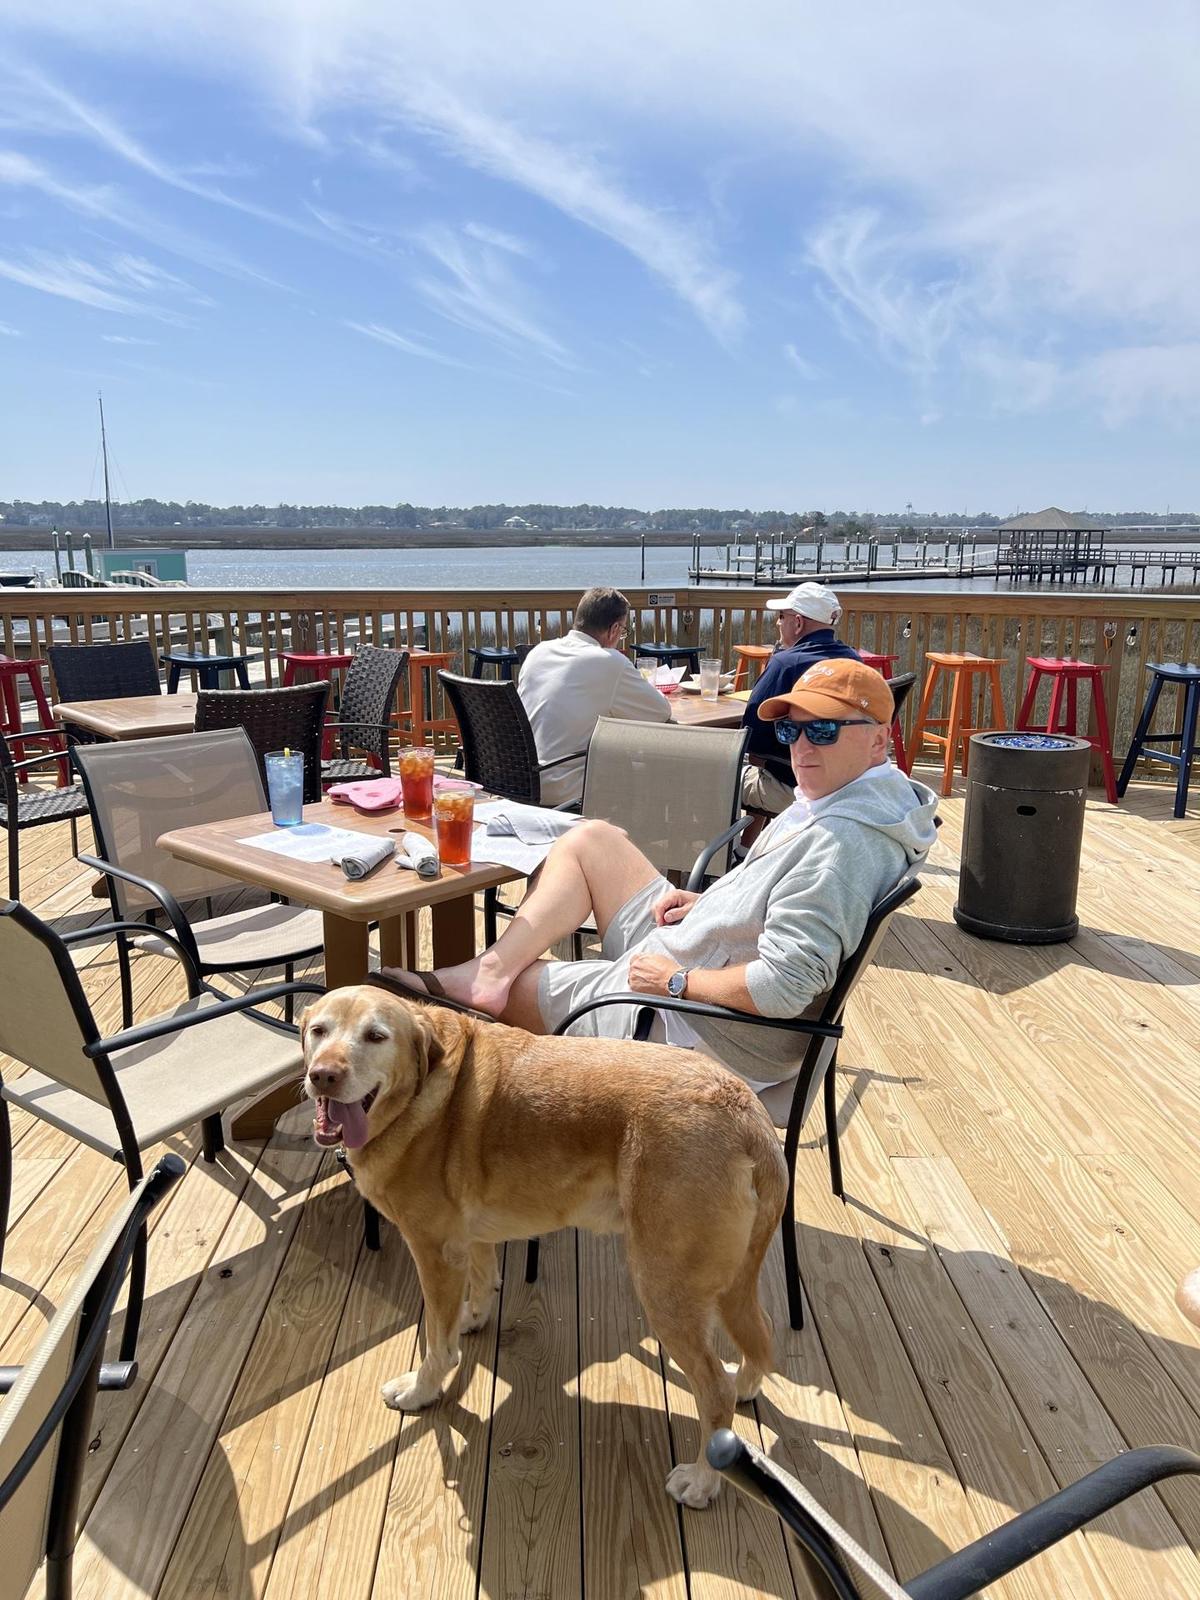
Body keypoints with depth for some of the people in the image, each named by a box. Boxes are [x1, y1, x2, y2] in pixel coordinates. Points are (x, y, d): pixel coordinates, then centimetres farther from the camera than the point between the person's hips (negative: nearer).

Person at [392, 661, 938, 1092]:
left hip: (703, 1034, -10)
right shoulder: (840, 798, 3)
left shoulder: (841, 845, -30)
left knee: (511, 990, 1)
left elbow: (783, 988, -34)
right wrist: (713, 901, 5)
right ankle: (488, 971, -3)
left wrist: (678, 979, -21)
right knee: (590, 839, 7)